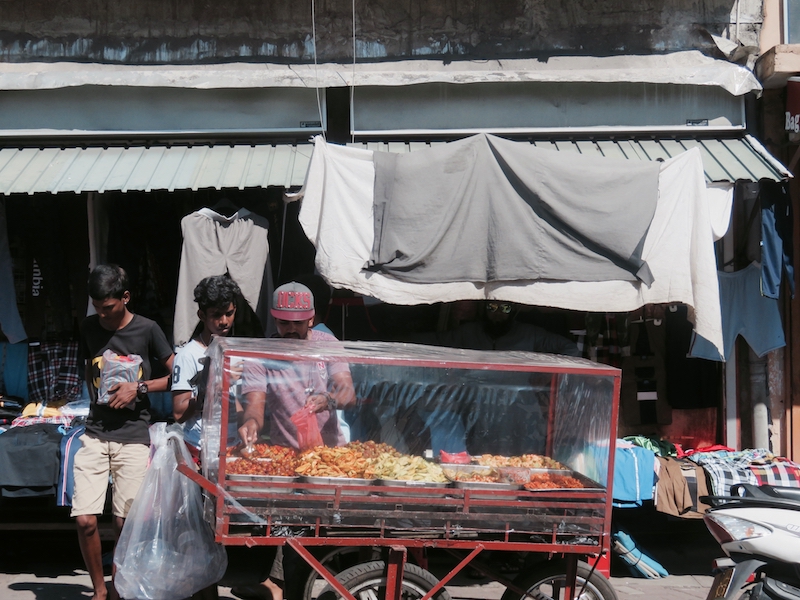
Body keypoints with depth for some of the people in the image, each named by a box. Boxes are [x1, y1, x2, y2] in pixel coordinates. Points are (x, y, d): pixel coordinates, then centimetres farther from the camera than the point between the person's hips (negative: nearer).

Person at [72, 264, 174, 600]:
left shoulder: (147, 330, -4)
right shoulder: (89, 328, 6)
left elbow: (176, 376, 1)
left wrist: (138, 387, -10)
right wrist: (97, 395, 7)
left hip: (133, 437, -3)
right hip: (95, 433, 3)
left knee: (125, 523, 1)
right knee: (85, 520, -6)